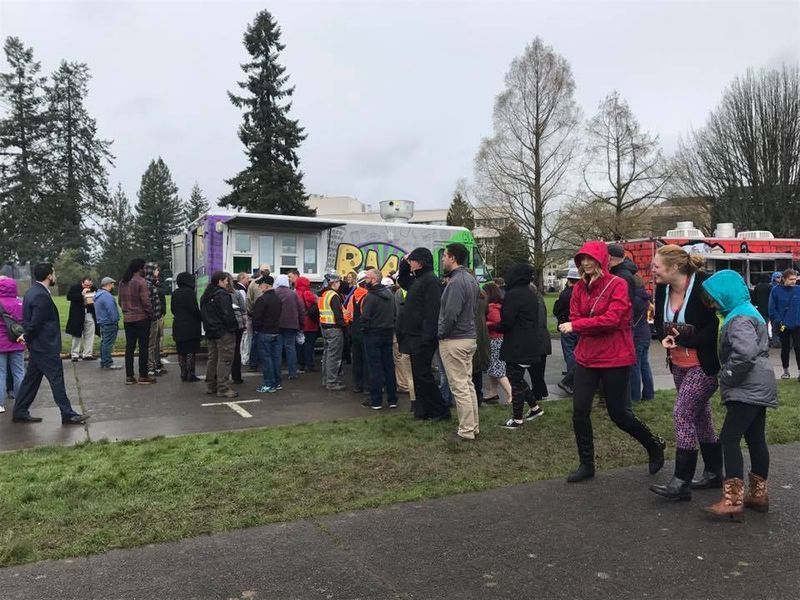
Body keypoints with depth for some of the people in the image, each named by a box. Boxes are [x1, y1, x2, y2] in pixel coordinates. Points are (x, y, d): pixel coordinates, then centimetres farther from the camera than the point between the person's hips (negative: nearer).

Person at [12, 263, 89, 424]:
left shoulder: (32, 292, 12)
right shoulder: (42, 296, -21)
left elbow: (33, 321, 15)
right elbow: (36, 323, -21)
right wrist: (27, 337, -5)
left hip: (37, 346, 10)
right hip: (45, 346, -10)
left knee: (31, 379, 16)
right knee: (56, 379, -3)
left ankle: (20, 412, 23)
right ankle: (68, 414, 3)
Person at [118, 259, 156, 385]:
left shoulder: (122, 283, 8)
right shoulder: (141, 282, -14)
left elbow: (120, 301, 14)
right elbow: (146, 301, -16)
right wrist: (150, 314, -4)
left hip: (127, 319, 7)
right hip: (141, 318, -7)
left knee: (129, 347, 9)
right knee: (143, 347, 0)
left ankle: (129, 377, 12)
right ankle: (143, 377, 3)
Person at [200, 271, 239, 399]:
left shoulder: (205, 296, 14)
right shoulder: (222, 295, -16)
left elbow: (202, 313, 20)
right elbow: (227, 314, -20)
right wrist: (233, 326, -10)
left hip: (211, 331, 9)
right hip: (224, 332, -9)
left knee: (212, 358, 16)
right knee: (225, 360, -5)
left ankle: (210, 386, 22)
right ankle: (223, 389, -5)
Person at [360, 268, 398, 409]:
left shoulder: (370, 297, -17)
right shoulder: (389, 294, 8)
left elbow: (365, 318, -18)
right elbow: (395, 314, 13)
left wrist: (364, 329, 0)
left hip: (373, 335, -7)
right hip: (388, 334, 7)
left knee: (375, 367, 0)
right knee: (389, 366, 10)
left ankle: (376, 401, 4)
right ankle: (392, 399, 16)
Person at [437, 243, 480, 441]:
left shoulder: (456, 282, -20)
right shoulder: (471, 279, 11)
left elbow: (451, 313, -24)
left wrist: (441, 334, -10)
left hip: (454, 341, -10)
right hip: (469, 337, 10)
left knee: (460, 387, -3)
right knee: (468, 384, 16)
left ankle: (466, 431, 4)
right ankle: (474, 425, 24)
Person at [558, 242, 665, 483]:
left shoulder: (617, 285, -11)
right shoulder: (580, 287, 5)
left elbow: (612, 319, -21)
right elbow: (575, 319, 0)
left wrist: (577, 325, -20)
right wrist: (597, 325, -17)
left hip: (615, 358, -5)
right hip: (586, 357, 5)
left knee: (617, 412, 6)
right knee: (580, 411, 1)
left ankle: (654, 445, 33)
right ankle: (586, 465, 18)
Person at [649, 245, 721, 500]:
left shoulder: (703, 286, -21)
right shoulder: (662, 289, 0)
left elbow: (717, 326, -19)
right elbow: (660, 321, 12)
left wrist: (683, 339, -21)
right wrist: (664, 338, -8)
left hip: (704, 365, -8)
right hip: (679, 364, 8)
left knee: (683, 414, -10)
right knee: (700, 415, 16)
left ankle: (681, 482, -1)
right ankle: (714, 473, 31)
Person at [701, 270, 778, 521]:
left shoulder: (739, 318, -15)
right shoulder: (748, 312, 18)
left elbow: (746, 352, -31)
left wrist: (727, 377, -16)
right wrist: (729, 377, 16)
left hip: (748, 389, -11)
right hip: (757, 388, 11)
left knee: (729, 437, -12)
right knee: (755, 439, 15)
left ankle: (733, 501, -13)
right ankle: (759, 494, 24)